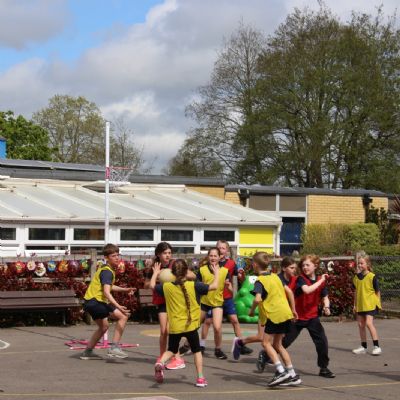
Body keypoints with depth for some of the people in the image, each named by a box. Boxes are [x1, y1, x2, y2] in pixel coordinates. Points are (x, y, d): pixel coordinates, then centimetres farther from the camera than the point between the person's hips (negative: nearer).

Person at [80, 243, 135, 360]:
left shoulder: (106, 269, 15)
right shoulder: (107, 271, -16)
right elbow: (106, 292, -30)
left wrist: (125, 290, 26)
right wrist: (118, 306, -41)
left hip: (90, 302, 11)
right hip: (94, 301, -11)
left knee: (103, 327, 29)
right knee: (123, 315, -18)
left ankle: (88, 352, 39)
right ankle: (114, 347, -18)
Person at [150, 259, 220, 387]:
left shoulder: (167, 287, -2)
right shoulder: (193, 286, -10)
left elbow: (152, 285, 16)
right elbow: (214, 286, -7)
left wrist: (155, 273, 33)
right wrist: (216, 272, 9)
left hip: (174, 327, 2)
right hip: (190, 325, -2)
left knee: (171, 350, 18)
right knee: (196, 350, 16)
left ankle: (160, 362, -12)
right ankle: (200, 378, 12)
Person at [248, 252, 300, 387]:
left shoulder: (259, 281, -9)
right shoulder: (275, 276, 15)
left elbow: (258, 299, -23)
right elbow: (289, 292, 16)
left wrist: (252, 310, -5)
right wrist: (293, 309, 23)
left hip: (274, 315, -8)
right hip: (286, 313, 8)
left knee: (266, 343, -2)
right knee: (277, 344, 15)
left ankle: (281, 372, -16)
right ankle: (292, 375, 14)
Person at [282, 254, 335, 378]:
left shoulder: (321, 280, -1)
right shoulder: (301, 279, -13)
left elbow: (325, 297, 9)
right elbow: (307, 290, -33)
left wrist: (326, 306, -12)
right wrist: (320, 281, -28)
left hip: (312, 317, 3)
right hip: (297, 316, -3)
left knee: (322, 341, -7)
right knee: (285, 341, 4)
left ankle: (323, 368, 8)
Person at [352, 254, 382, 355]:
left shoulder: (372, 277, -10)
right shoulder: (356, 277, 6)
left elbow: (377, 291, -3)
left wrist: (378, 303, -2)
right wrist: (355, 305, 14)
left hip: (370, 304, -6)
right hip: (360, 305, 6)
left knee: (369, 323, -17)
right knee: (361, 325, 9)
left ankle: (376, 346, -10)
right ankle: (363, 347, 20)